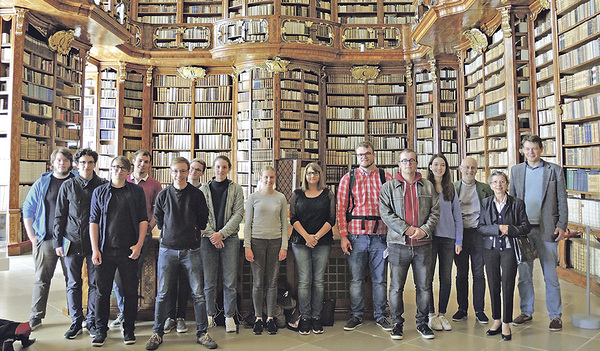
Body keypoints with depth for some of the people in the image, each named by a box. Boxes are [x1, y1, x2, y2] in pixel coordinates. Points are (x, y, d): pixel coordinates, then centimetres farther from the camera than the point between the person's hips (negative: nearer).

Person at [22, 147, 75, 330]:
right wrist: (32, 236, 0)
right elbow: (28, 209, 7)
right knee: (41, 279, 6)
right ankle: (35, 317, 18)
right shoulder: (42, 183, 6)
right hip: (46, 239, 1)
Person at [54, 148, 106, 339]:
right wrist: (58, 242, 3)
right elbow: (59, 216, 8)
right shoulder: (68, 186, 5)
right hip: (72, 241, 1)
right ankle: (76, 321, 20)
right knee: (73, 284, 7)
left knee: (95, 283, 4)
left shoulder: (102, 185, 2)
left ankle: (92, 320, 18)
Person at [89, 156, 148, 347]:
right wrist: (95, 249, -2)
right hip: (105, 250, 1)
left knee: (130, 291, 5)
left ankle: (129, 329, 20)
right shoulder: (100, 192, 8)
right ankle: (100, 330, 21)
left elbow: (143, 219, 5)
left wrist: (139, 244, -4)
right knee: (103, 291, 6)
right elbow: (94, 221, 6)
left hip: (129, 251, 0)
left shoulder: (136, 191, 6)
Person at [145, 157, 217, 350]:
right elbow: (158, 219, 14)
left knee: (198, 294, 1)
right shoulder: (163, 195, 4)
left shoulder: (197, 194, 1)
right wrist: (169, 234, 13)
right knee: (163, 294, 5)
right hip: (168, 249, 1)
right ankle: (157, 333, 20)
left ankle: (202, 333, 13)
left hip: (191, 250, -1)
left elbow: (203, 219, 10)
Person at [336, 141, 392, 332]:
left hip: (380, 236, 1)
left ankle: (380, 316, 24)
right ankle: (356, 316, 22)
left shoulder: (386, 177, 6)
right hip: (356, 236, 0)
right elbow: (341, 209, 2)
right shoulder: (348, 178, 5)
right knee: (356, 278, 7)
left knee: (380, 278, 9)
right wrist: (343, 236, -5)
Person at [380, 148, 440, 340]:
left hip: (423, 245, 2)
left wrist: (424, 229, -10)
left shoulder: (428, 186, 10)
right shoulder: (389, 187, 3)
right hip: (398, 245, -2)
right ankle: (397, 323, 19)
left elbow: (435, 211, 7)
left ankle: (422, 322, 26)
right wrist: (406, 229, -14)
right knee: (396, 287, 4)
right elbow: (386, 213, -6)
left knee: (423, 286, 11)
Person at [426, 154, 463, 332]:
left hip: (448, 237, 3)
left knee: (446, 277, 7)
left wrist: (459, 240, 4)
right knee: (428, 276, 1)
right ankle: (431, 314, 13)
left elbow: (457, 215, 10)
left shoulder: (451, 188, 9)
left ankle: (442, 314, 19)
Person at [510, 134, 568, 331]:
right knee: (524, 274, 9)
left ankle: (555, 316, 16)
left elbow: (562, 201, 3)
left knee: (551, 276, 3)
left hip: (547, 229, -2)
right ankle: (526, 312, 22)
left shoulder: (555, 170, 3)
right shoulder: (516, 170, 10)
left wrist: (561, 226, -6)